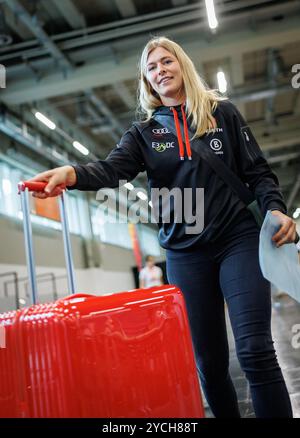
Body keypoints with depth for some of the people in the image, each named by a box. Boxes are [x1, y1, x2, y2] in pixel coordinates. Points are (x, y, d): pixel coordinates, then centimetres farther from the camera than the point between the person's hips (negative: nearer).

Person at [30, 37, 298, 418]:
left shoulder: (223, 112, 9)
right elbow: (114, 167, -9)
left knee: (254, 352, -11)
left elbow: (257, 171, 6)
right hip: (184, 253, 2)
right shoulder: (144, 132, 10)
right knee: (209, 363, 6)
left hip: (238, 240, -1)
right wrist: (71, 173, -31)